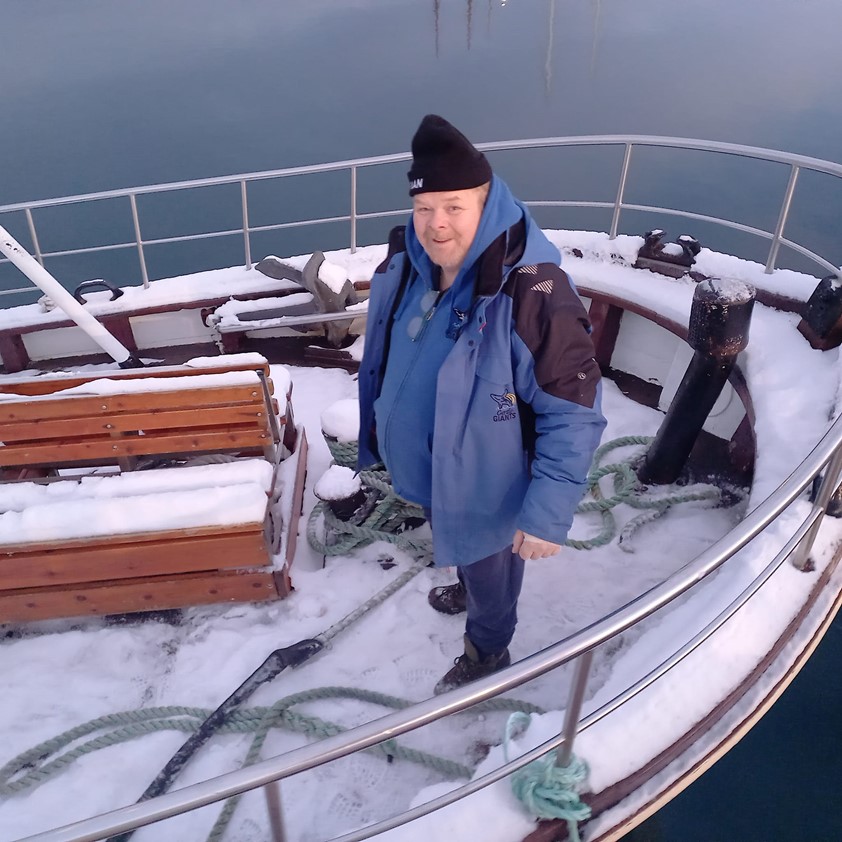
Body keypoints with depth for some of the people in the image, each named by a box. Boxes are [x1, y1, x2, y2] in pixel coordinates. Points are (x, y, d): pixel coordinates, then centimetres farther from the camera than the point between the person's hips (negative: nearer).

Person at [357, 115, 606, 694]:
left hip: (486, 488, -6)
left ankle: (487, 655, 53)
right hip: (424, 469, 6)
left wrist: (547, 516, -26)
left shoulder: (532, 293, -33)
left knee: (489, 569, 22)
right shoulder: (404, 270, -11)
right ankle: (467, 590, 68)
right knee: (454, 547, 34)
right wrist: (376, 433, 15)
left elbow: (574, 415, -28)